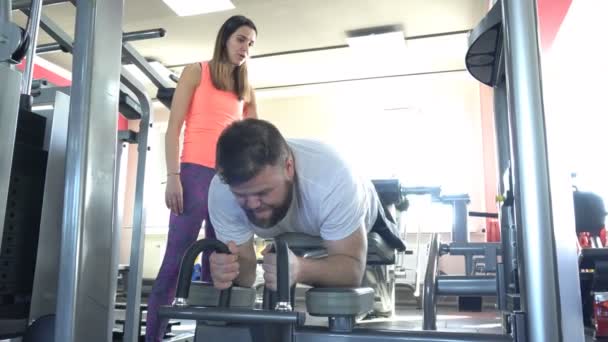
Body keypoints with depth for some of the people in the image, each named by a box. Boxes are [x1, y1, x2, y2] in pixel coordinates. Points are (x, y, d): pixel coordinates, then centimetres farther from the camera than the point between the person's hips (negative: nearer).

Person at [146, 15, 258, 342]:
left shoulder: (246, 90, 19)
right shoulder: (196, 72, 8)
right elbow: (174, 127, -1)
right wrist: (172, 176, -11)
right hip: (196, 174, -5)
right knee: (175, 261, -8)